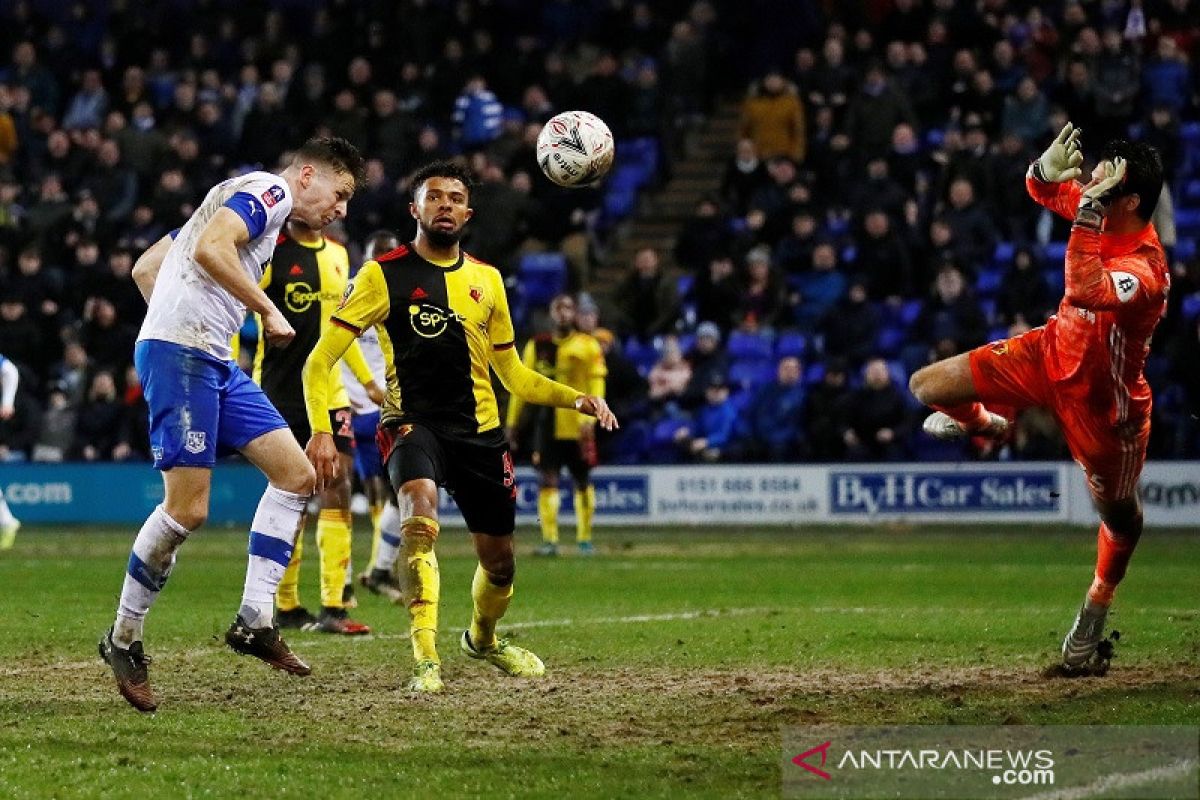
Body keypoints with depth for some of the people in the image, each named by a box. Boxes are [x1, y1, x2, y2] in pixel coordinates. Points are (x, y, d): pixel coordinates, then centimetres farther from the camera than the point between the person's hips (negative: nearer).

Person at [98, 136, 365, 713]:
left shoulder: (234, 200, 26)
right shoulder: (269, 191, -4)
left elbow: (145, 266, 27)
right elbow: (209, 250, -24)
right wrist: (268, 311, -16)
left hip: (214, 362, 11)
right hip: (180, 351, -11)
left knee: (297, 475, 4)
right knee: (187, 509, -12)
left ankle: (255, 620, 1)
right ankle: (124, 639, 3)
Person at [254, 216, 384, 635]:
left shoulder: (338, 255, 12)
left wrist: (368, 382, 25)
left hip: (330, 394, 5)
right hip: (281, 395, -5)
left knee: (337, 490, -6)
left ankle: (333, 608, -7)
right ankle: (285, 605, 11)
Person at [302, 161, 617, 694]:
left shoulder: (486, 279, 11)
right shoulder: (383, 274, -3)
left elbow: (512, 373, 20)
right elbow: (320, 360, -5)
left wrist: (576, 399, 4)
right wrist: (321, 432, -19)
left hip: (479, 429, 5)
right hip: (412, 423, -5)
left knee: (499, 561, 10)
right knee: (420, 514, -34)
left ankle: (482, 638, 44)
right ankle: (426, 661, -35)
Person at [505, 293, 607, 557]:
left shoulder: (588, 345, 2)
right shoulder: (537, 345, 9)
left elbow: (596, 384, -2)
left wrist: (590, 418, -15)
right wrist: (513, 422, 10)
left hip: (577, 426, -1)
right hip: (547, 424, 2)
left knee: (582, 481, 6)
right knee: (546, 481, -7)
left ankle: (585, 539, 16)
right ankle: (550, 540, -6)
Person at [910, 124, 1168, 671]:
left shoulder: (1143, 270, -37)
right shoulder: (1100, 214, -14)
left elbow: (1084, 291, -56)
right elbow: (1043, 191, 3)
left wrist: (1087, 214, -53)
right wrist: (1048, 169, -21)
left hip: (1101, 399, -6)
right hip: (1052, 353, 6)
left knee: (1118, 515, 13)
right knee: (928, 387, -1)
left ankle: (1097, 606, 43)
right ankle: (984, 424, 34)